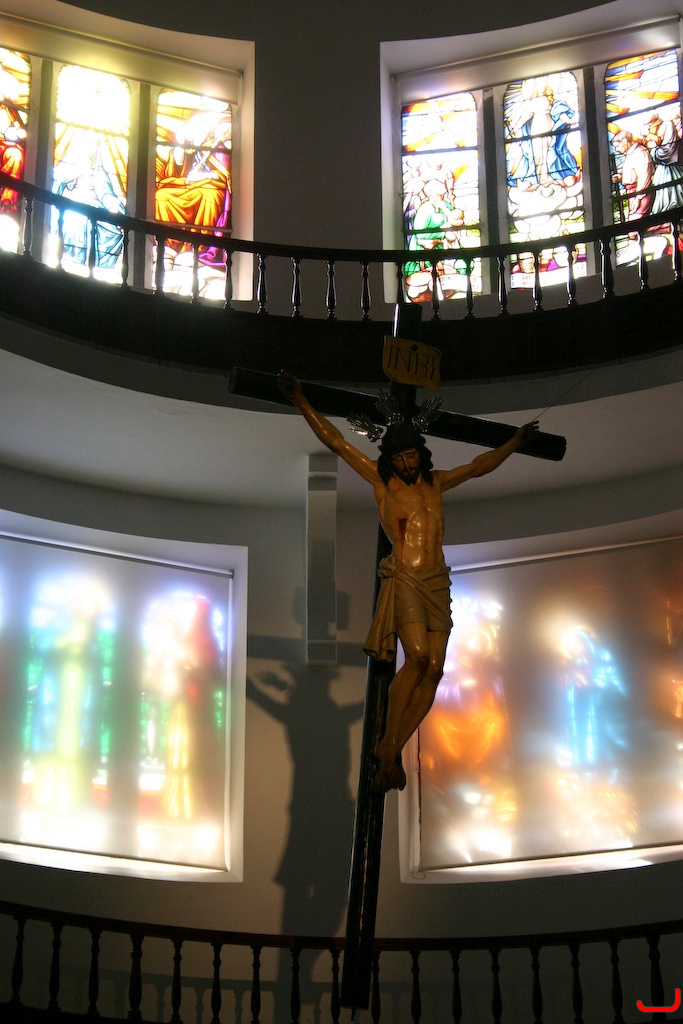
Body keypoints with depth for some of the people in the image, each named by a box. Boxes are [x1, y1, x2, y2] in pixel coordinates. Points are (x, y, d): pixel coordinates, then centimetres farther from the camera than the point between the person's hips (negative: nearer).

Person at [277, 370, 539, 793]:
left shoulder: (435, 482, 19)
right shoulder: (382, 481, 8)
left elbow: (479, 466, 33)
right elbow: (336, 442, 6)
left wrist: (514, 442, 38)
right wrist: (301, 401, 3)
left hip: (438, 583, 5)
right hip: (404, 579, -5)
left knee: (434, 669, -5)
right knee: (417, 657, -22)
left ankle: (393, 753, 1)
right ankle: (388, 746, -11)